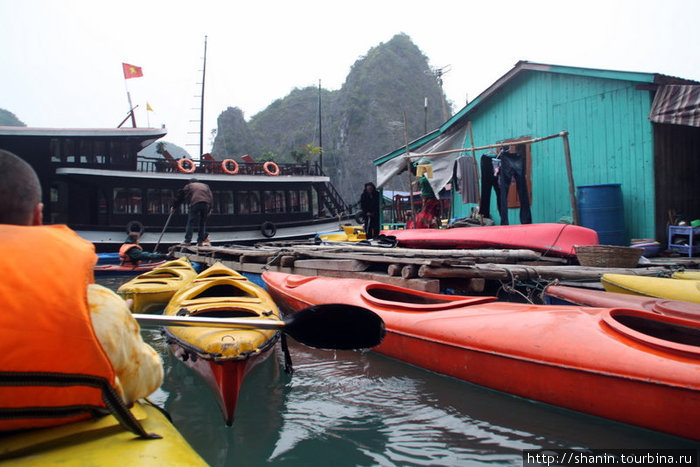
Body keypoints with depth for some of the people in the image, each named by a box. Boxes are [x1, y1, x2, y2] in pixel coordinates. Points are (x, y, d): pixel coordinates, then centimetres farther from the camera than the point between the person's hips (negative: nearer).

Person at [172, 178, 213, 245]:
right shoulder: (205, 186, 32)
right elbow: (211, 197, 22)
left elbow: (181, 196, 22)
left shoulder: (189, 186, 23)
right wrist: (209, 209, 19)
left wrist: (174, 206, 29)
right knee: (202, 222, 11)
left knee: (190, 222, 0)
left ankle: (187, 240, -6)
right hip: (206, 203, 3)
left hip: (195, 203, -3)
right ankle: (200, 241, 8)